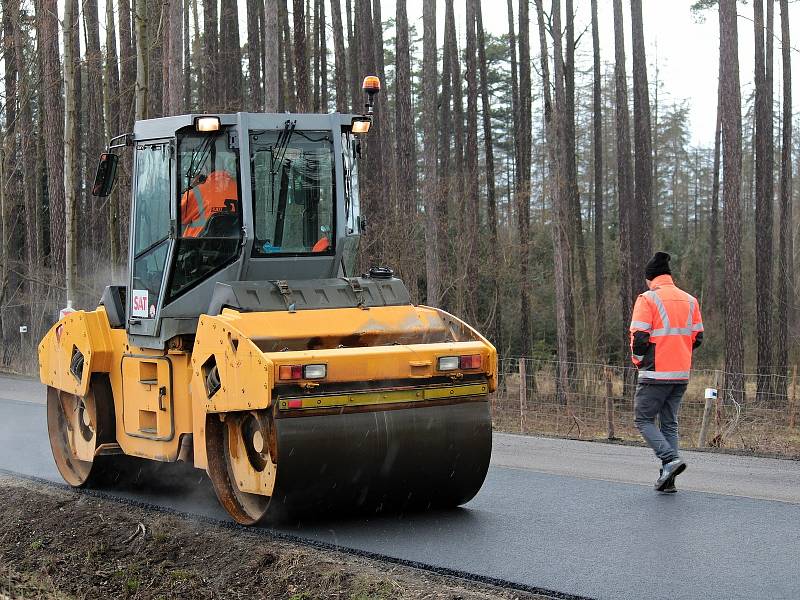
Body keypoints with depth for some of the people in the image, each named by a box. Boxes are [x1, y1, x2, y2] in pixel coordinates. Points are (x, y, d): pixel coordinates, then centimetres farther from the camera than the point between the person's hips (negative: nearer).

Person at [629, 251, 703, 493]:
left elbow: (639, 337, -14)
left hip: (656, 374, -6)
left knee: (643, 419, 5)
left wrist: (638, 360, 4)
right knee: (669, 423, 14)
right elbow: (697, 338, 12)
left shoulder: (648, 299, -9)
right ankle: (667, 479, 10)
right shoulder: (690, 300, 10)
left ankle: (670, 459, -15)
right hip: (682, 374, 6)